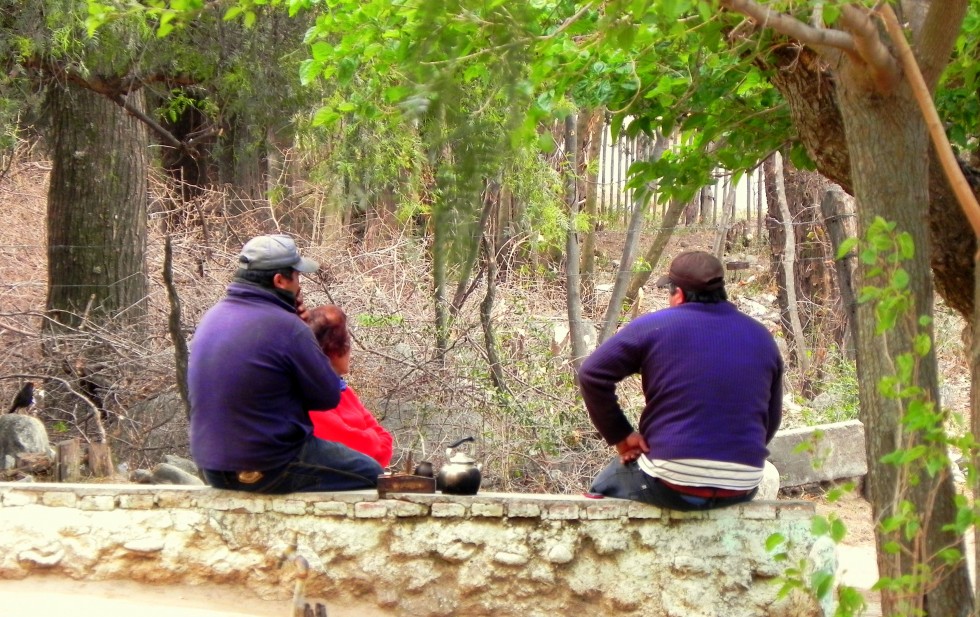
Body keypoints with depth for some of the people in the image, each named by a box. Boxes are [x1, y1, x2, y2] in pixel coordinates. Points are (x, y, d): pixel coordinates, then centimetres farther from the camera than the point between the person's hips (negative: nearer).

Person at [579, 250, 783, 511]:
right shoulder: (761, 337, 10)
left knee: (604, 487, 23)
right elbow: (771, 419, 15)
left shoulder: (653, 327, -3)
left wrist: (620, 435, 3)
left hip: (672, 487, -4)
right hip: (742, 489, 4)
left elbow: (592, 374, -5)